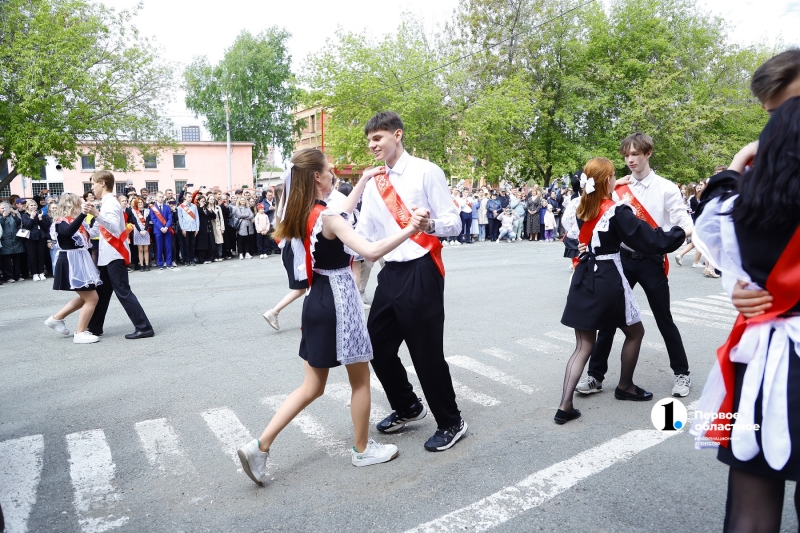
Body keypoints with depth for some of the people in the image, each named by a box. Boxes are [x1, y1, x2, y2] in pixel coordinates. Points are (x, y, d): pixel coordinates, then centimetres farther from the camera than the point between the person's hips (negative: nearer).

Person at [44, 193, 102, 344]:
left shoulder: (73, 221, 13)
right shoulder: (61, 222, -14)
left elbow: (86, 237, 12)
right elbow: (68, 232, -38)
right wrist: (83, 214, -47)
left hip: (79, 262, 10)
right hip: (72, 264, -10)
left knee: (85, 297, 22)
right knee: (92, 298, -7)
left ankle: (56, 318, 31)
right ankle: (80, 334, 0)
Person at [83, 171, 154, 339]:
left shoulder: (110, 203, -15)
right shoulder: (107, 203, 15)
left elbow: (115, 228, -33)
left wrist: (96, 214, -43)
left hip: (115, 255, -10)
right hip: (109, 256, 10)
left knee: (123, 292, -9)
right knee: (102, 292, 16)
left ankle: (144, 328, -8)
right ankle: (94, 328, 27)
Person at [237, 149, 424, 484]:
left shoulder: (304, 214, 6)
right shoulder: (327, 217, -20)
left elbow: (343, 211, 25)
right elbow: (371, 252, -30)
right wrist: (409, 230, -25)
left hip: (318, 300, 9)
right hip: (338, 301, -8)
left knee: (312, 387, 15)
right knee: (360, 380, 12)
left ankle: (260, 446, 12)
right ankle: (362, 450, 28)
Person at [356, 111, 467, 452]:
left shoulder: (426, 172, -5)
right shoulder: (373, 185, 12)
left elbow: (454, 223, -10)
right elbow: (362, 234, 16)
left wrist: (429, 224, -31)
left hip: (421, 271, -7)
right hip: (390, 273, 7)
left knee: (427, 351, 0)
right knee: (378, 346, 12)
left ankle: (451, 422, 22)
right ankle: (406, 408, 37)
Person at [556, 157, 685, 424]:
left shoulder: (577, 209, 3)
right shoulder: (617, 212, -14)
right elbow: (651, 240, -12)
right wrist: (681, 233, 4)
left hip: (583, 279, 6)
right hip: (608, 281, -5)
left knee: (583, 344, 9)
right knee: (635, 332, 21)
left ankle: (565, 406, 0)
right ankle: (625, 387, 35)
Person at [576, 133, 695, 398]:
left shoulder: (666, 188, -2)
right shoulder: (619, 188, 5)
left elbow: (684, 222, -8)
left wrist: (683, 231, -32)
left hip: (651, 260, -2)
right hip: (624, 258, 2)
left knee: (664, 319, 8)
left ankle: (681, 373, 29)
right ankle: (595, 375, 13)